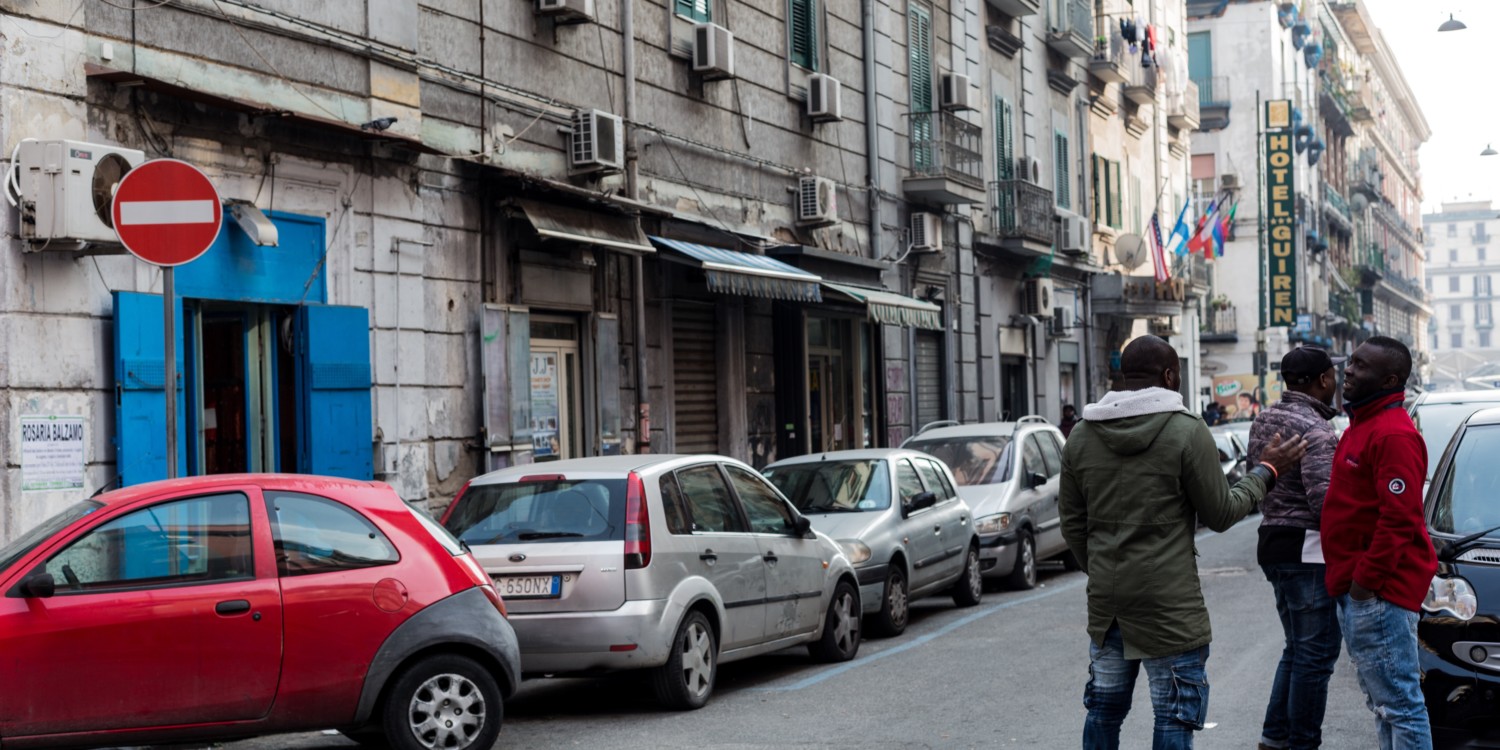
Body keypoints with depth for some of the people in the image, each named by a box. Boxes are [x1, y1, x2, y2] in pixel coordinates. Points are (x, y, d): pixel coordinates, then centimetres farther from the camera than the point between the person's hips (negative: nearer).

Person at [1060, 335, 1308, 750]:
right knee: (1175, 715, 1)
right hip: (1168, 602, -5)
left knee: (1104, 708, 16)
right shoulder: (1187, 431, -11)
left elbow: (1072, 523, 11)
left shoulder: (1081, 436, 5)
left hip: (1104, 601, 6)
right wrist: (1266, 471, 11)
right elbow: (1221, 513, -3)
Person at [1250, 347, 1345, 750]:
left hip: (1272, 541, 9)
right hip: (1306, 549, -9)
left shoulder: (1264, 419, 11)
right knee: (1316, 653, -1)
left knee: (1298, 649, 18)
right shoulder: (1314, 430, -17)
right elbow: (1325, 499, -24)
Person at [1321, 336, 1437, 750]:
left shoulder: (1393, 435, -17)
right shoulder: (1363, 424, 18)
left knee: (1399, 701, -8)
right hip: (1355, 590, 11)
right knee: (1384, 700, 17)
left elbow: (1399, 517, -23)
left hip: (1378, 592, -11)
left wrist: (1365, 581, -20)